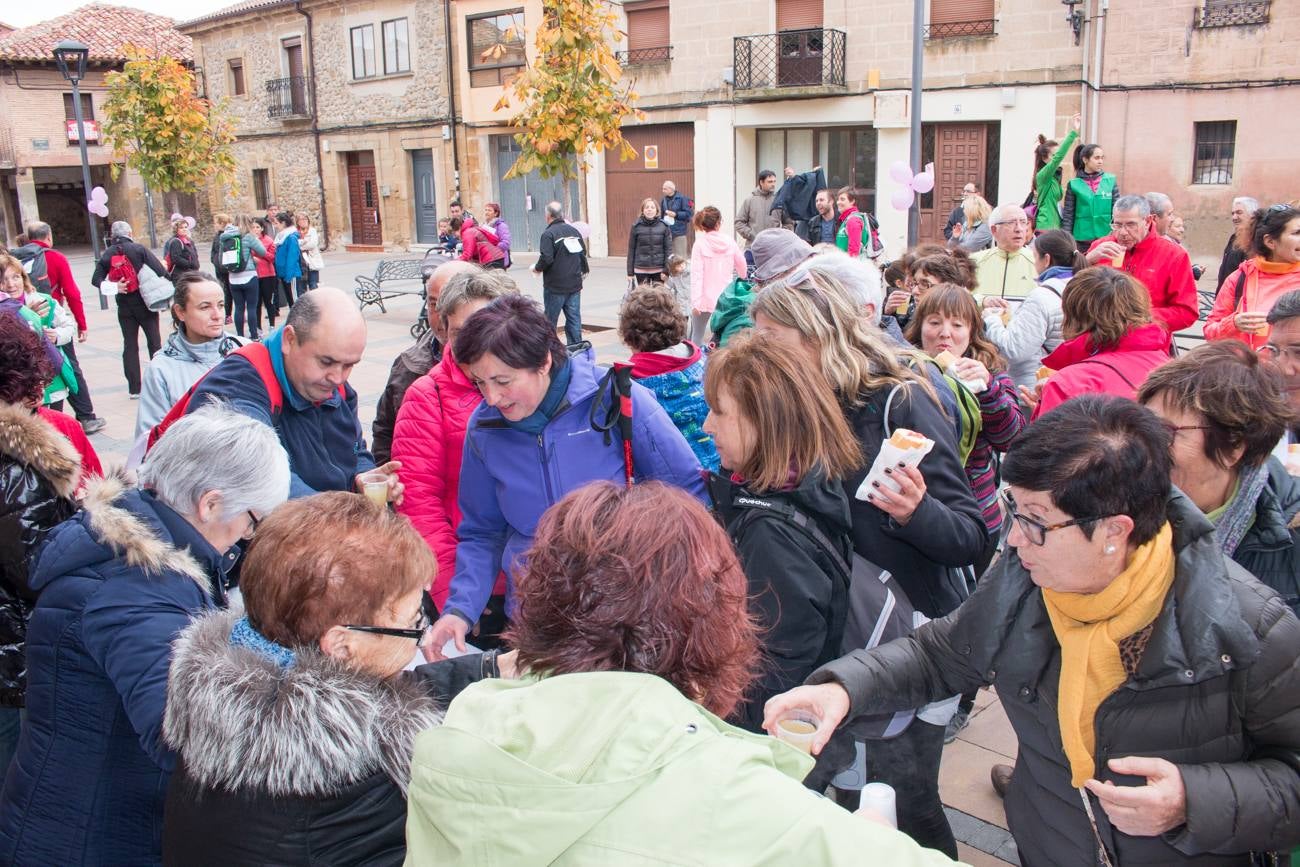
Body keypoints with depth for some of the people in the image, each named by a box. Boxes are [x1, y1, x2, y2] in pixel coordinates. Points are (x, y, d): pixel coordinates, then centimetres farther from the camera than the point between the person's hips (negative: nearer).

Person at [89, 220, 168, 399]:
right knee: (154, 342, 7)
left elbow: (96, 279, 0)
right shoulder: (139, 249, -7)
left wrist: (113, 287, -5)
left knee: (130, 344, 8)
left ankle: (134, 388, 7)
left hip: (124, 306, 3)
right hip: (146, 303, -3)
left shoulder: (107, 255, 4)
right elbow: (160, 270, -15)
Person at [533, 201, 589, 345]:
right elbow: (583, 252, 13)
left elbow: (546, 259, -19)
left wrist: (537, 268, -2)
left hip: (555, 286, -5)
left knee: (550, 320, 4)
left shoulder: (548, 233, -12)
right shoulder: (574, 231, 8)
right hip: (575, 284, 6)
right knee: (574, 319, 7)